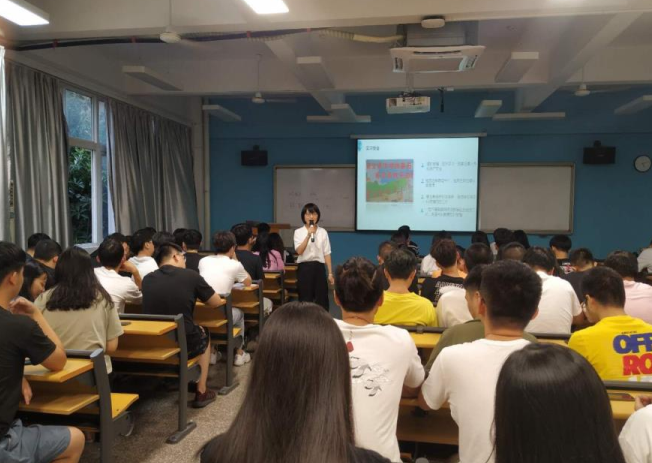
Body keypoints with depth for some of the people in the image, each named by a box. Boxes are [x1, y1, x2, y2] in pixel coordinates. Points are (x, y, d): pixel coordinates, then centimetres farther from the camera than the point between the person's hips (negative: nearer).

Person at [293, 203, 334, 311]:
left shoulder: (323, 232, 5)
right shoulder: (298, 232, 1)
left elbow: (327, 254, 4)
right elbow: (299, 251, -14)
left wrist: (330, 273, 1)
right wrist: (308, 235, -22)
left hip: (319, 267, 1)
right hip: (304, 267, -1)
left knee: (321, 299, 4)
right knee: (305, 299, 4)